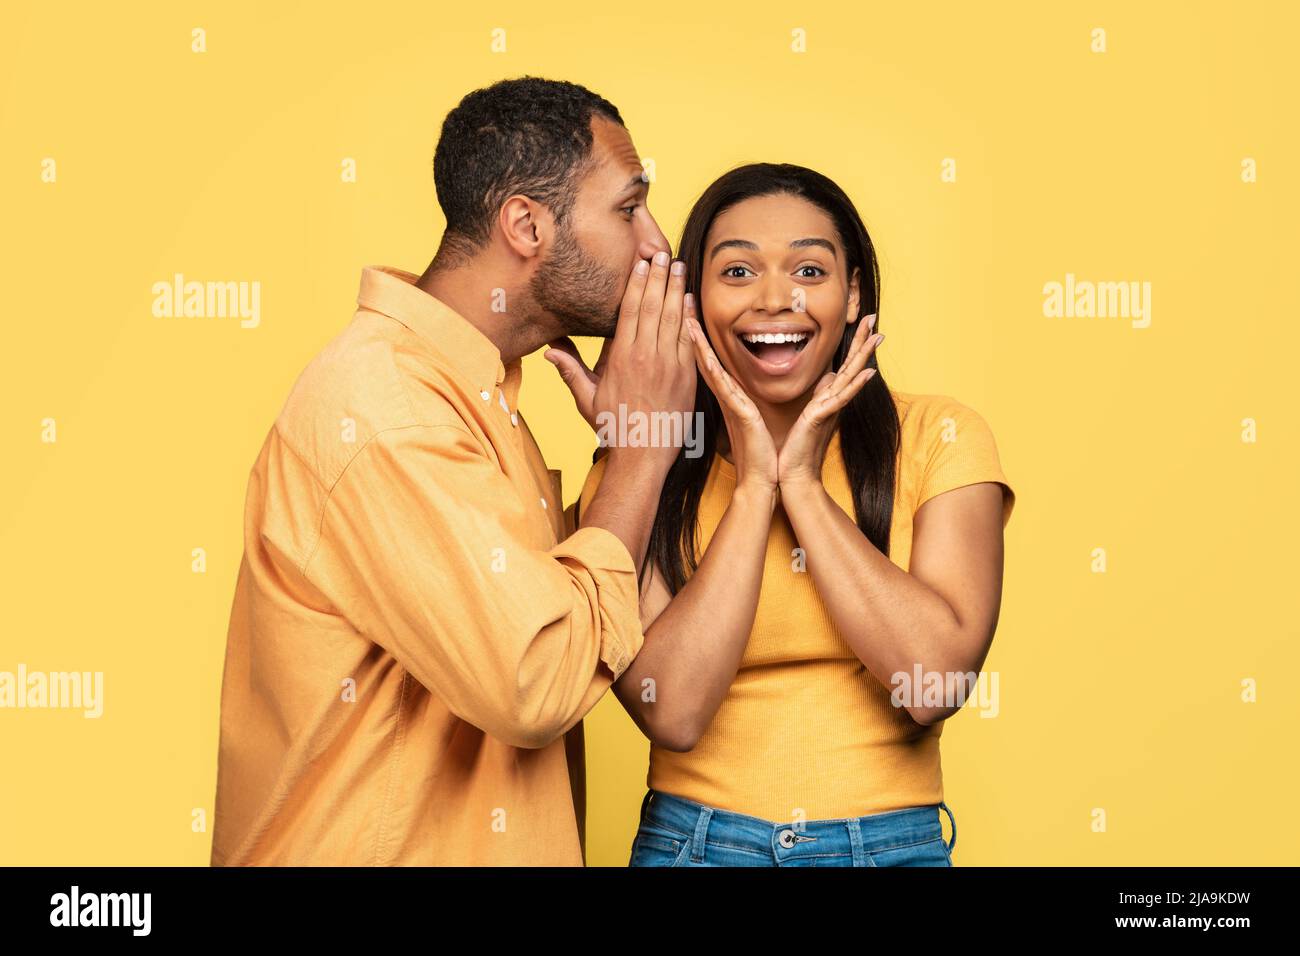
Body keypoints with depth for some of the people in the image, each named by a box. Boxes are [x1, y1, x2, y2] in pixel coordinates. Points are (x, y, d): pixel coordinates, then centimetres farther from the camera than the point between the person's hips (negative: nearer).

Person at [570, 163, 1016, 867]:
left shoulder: (939, 437, -5)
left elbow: (936, 681, -17)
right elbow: (671, 712, -16)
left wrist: (803, 483, -14)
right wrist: (754, 485, -15)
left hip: (892, 841, 0)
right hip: (695, 839, 0)